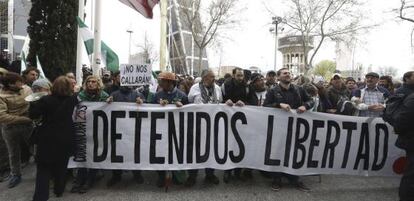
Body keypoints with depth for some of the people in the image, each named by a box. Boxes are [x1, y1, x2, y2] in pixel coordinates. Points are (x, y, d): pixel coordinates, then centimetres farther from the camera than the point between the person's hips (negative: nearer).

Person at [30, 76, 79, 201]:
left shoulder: (45, 100, -14)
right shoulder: (72, 100, -5)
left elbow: (32, 115, -7)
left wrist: (34, 102, 6)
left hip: (48, 139, -3)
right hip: (66, 139, 3)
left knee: (43, 168, 6)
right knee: (61, 166, 18)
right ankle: (59, 190, 31)